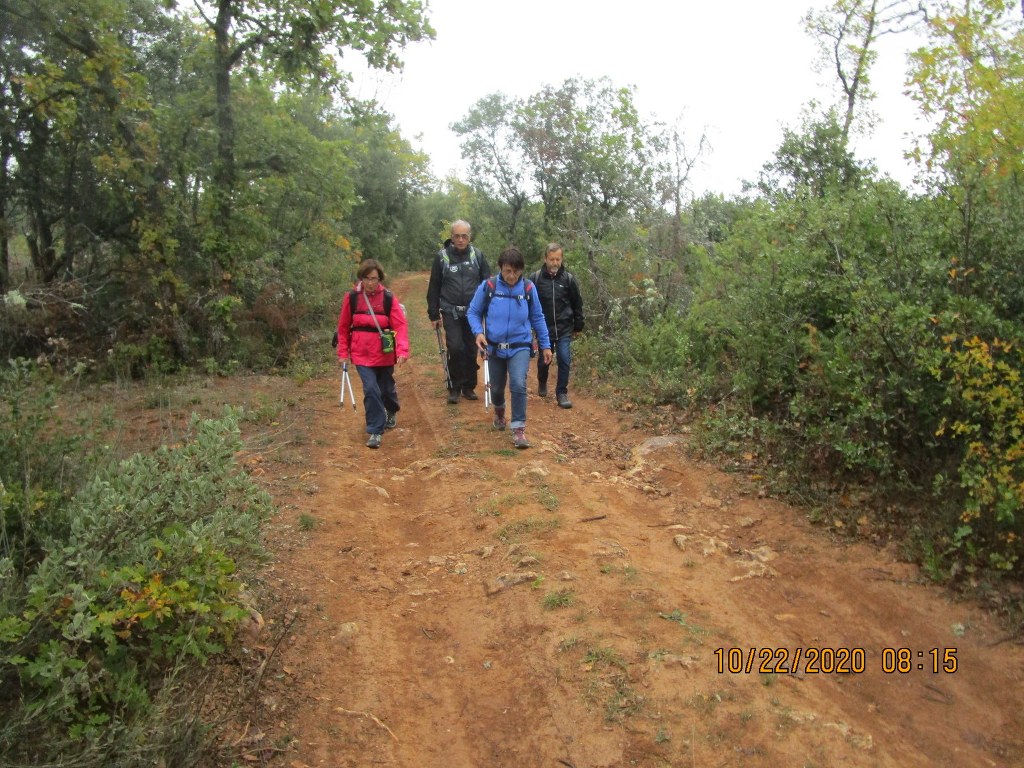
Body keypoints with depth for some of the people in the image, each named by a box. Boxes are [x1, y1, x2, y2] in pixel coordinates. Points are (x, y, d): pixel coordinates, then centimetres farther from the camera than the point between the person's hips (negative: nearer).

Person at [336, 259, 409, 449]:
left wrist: (402, 350, -26)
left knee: (386, 388, 17)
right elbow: (343, 327, 5)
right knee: (371, 390, -11)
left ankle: (392, 411, 51)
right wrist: (343, 352, 4)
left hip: (384, 354, 0)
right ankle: (375, 431, 1)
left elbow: (400, 326, -14)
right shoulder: (352, 297, -3)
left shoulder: (389, 298, -8)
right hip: (361, 354, 0)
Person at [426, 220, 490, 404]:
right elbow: (434, 287, 3)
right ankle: (454, 388, 4)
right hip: (451, 312, -2)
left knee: (471, 350, 6)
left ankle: (469, 387, 21)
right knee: (455, 348, -11)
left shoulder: (477, 255, 2)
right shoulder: (442, 256, -1)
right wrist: (434, 314, 2)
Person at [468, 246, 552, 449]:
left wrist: (545, 345, 7)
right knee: (496, 387, 14)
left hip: (520, 347, -1)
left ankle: (518, 429, -8)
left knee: (518, 384, -21)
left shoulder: (528, 288, -7)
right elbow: (474, 312, 1)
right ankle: (499, 411, 49)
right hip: (494, 347, 1)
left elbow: (537, 318, 4)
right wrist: (478, 332, -17)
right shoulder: (488, 287, -11)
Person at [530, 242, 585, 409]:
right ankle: (542, 383, 42)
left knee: (565, 360, -4)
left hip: (564, 329, 0)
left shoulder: (569, 278, -2)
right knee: (544, 360, 13)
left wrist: (578, 326, 8)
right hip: (544, 329, 0)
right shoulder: (535, 278, -6)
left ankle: (562, 393, 10)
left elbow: (577, 304, 6)